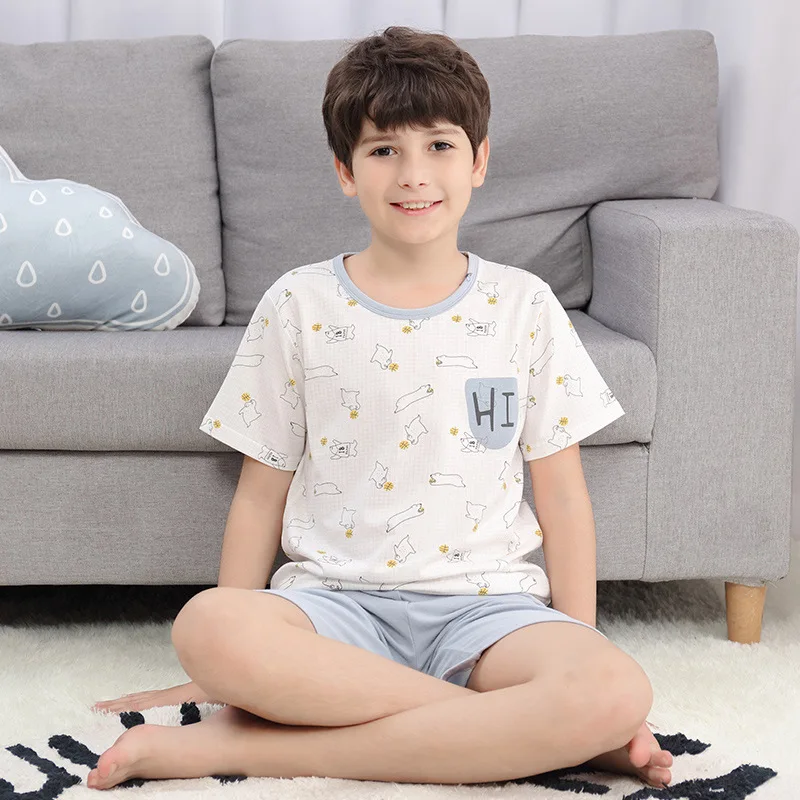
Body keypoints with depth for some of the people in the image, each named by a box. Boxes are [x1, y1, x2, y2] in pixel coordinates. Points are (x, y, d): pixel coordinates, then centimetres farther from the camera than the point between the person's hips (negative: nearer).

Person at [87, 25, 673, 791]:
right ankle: (516, 732, -24)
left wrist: (580, 654, 2)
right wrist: (235, 660, 3)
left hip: (485, 605, 1)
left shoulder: (523, 306, 7)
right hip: (337, 601, 0)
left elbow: (562, 492, 9)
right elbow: (261, 493, 8)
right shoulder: (297, 307, 6)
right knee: (204, 625, -35)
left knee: (619, 693, -31)